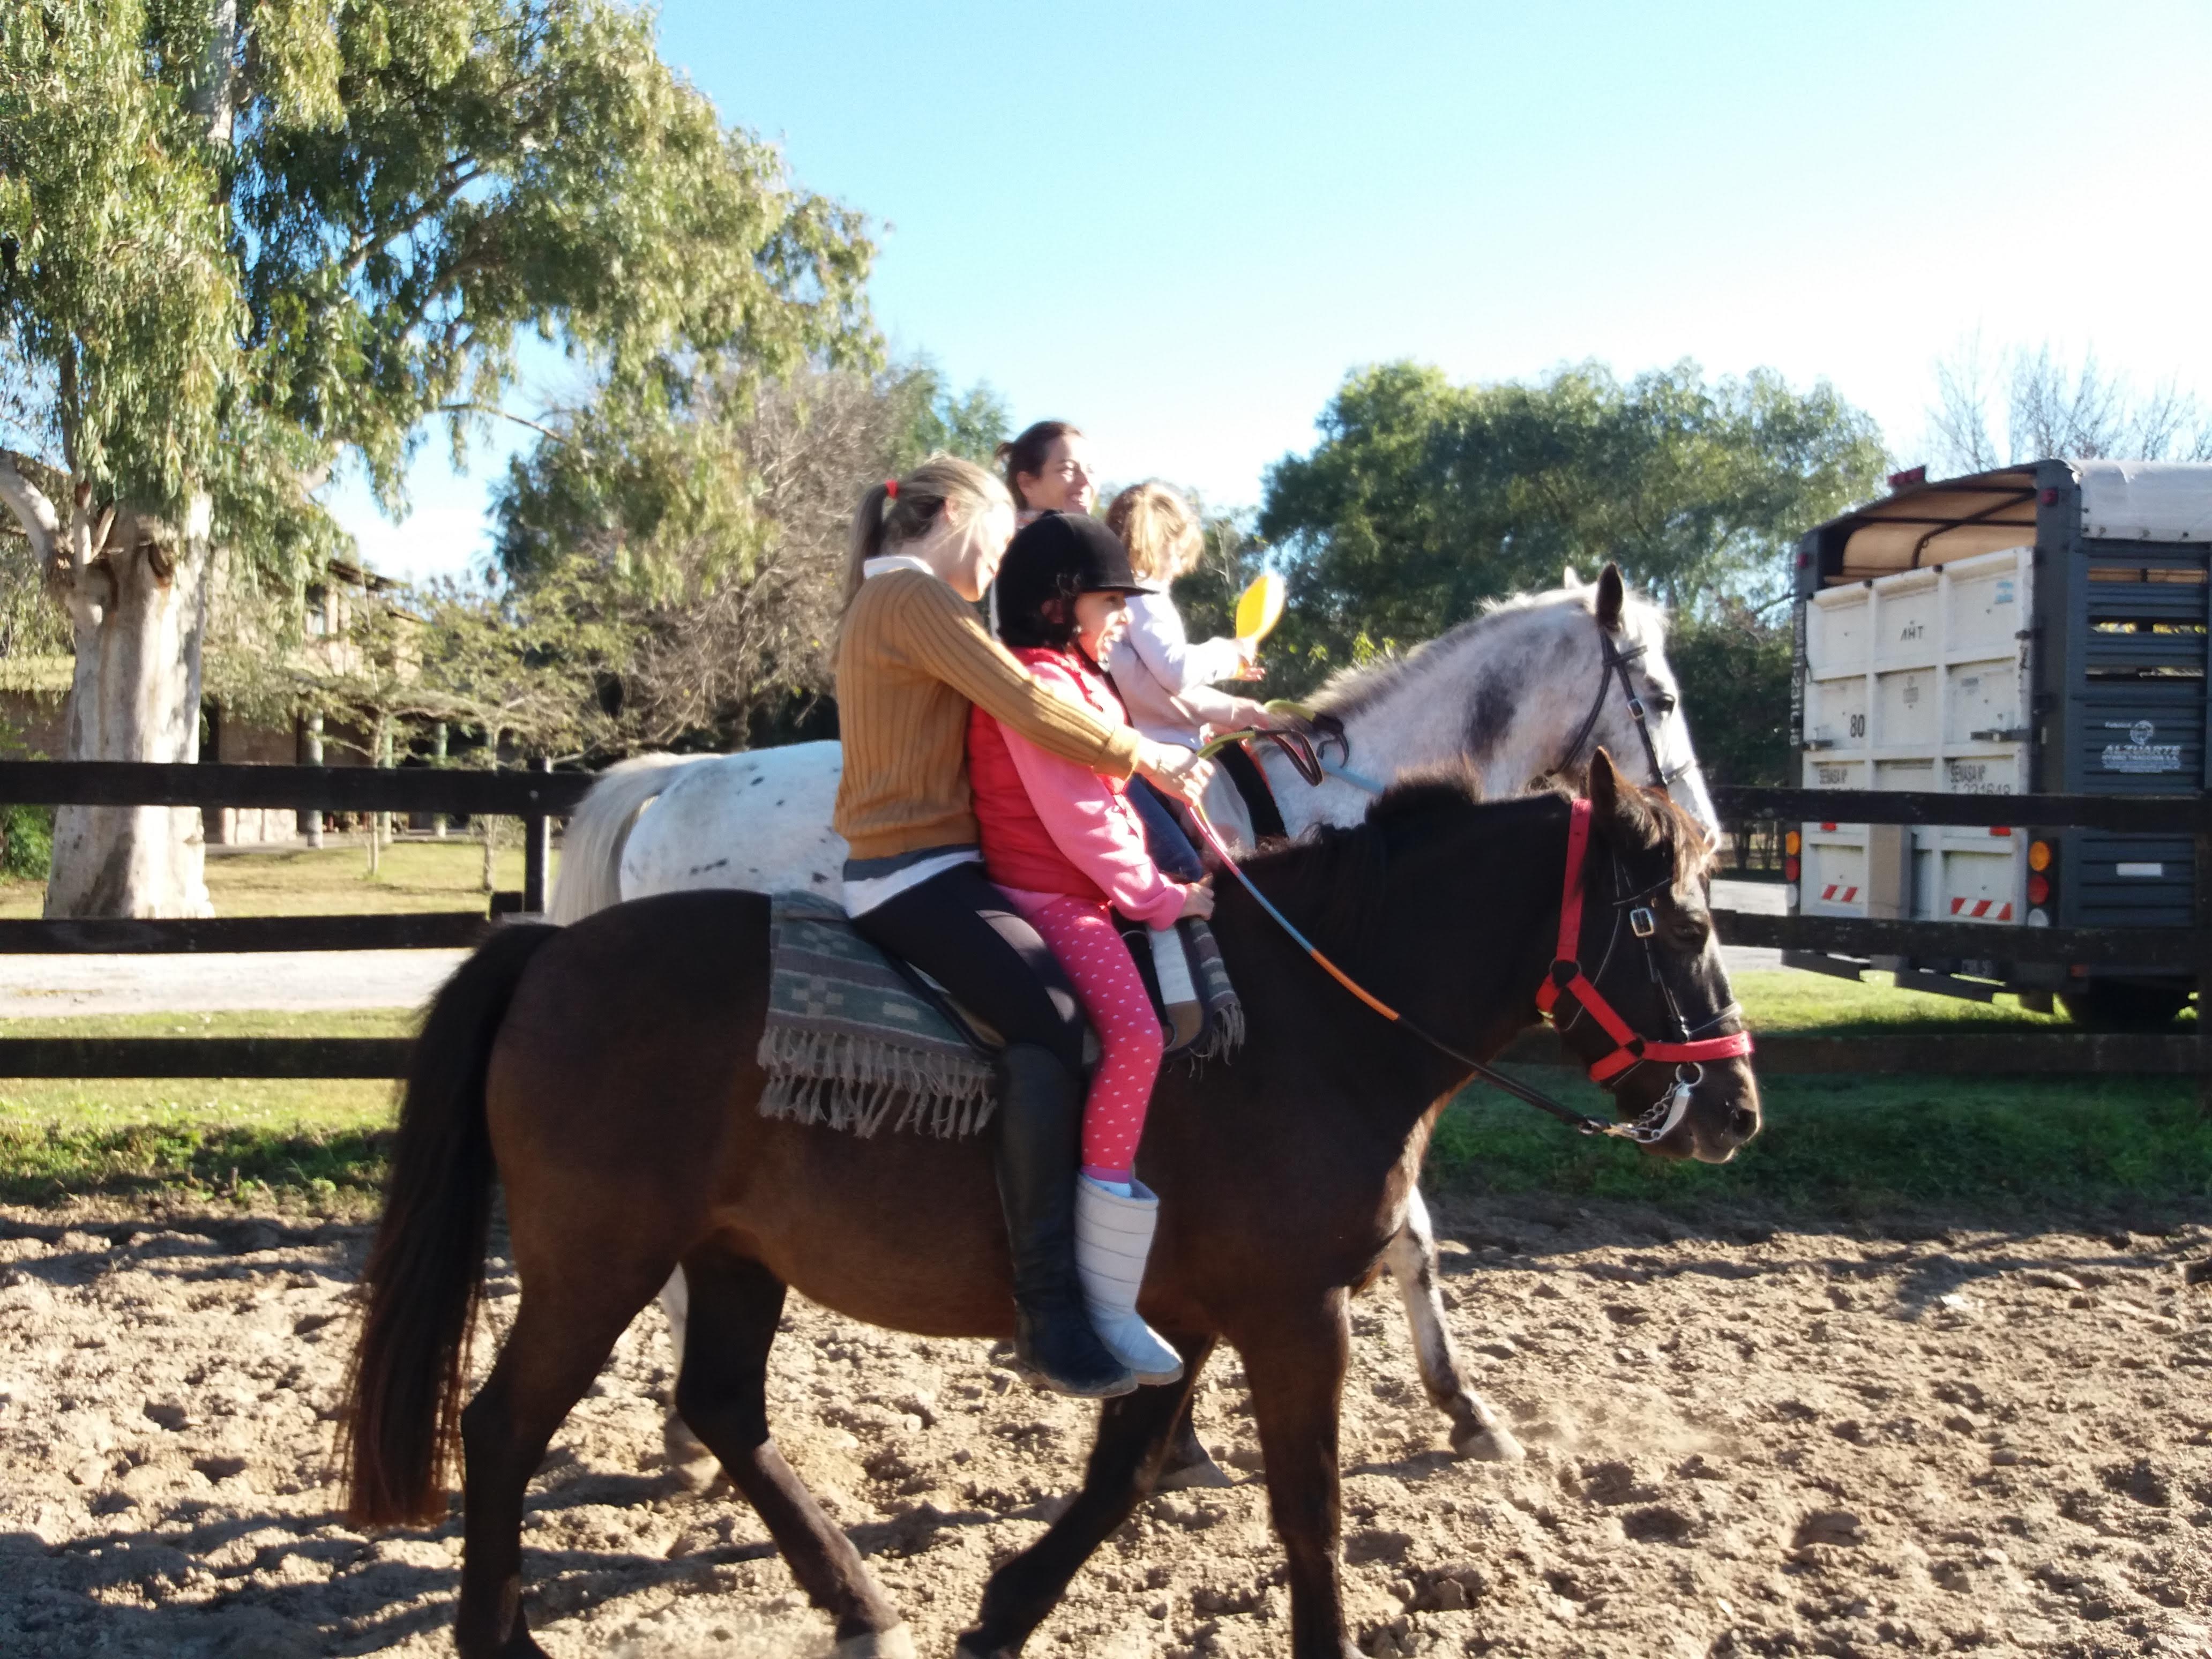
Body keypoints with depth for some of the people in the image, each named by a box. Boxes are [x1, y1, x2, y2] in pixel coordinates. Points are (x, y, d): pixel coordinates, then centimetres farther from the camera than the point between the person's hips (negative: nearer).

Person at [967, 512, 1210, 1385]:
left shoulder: (1075, 680, 21)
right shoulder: (1036, 683, -12)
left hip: (1086, 894, 11)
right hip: (1050, 897, -11)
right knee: (1134, 1031, -28)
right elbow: (1075, 818, -18)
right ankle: (1107, 1303, -27)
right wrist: (1157, 895, -13)